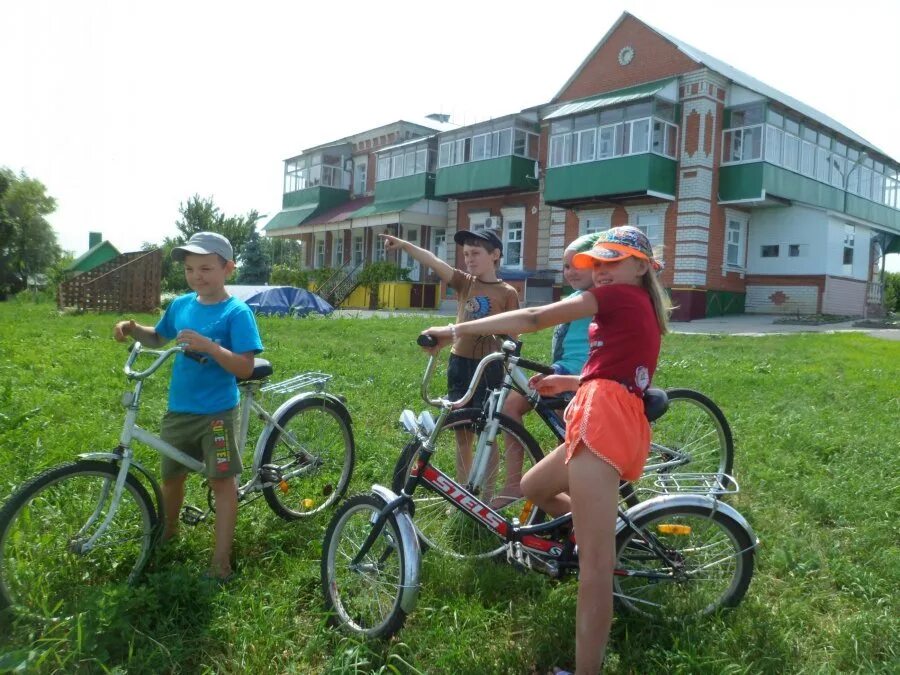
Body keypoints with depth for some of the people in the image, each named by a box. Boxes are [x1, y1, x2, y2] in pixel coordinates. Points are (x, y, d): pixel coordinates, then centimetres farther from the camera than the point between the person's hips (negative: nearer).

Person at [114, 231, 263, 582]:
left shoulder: (237, 312, -15)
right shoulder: (180, 305, 3)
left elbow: (245, 368, -21)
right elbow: (159, 338, 21)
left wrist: (209, 346, -33)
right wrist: (133, 329, 1)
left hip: (218, 412, -6)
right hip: (179, 410, 6)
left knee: (222, 481, 0)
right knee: (171, 474, 20)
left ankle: (221, 559, 8)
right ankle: (168, 529, 46)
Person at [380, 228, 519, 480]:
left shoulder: (508, 293, -4)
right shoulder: (464, 282, 3)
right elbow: (434, 262, -13)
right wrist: (404, 245, -27)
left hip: (488, 368, -4)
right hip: (459, 365, 4)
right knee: (462, 433, 13)